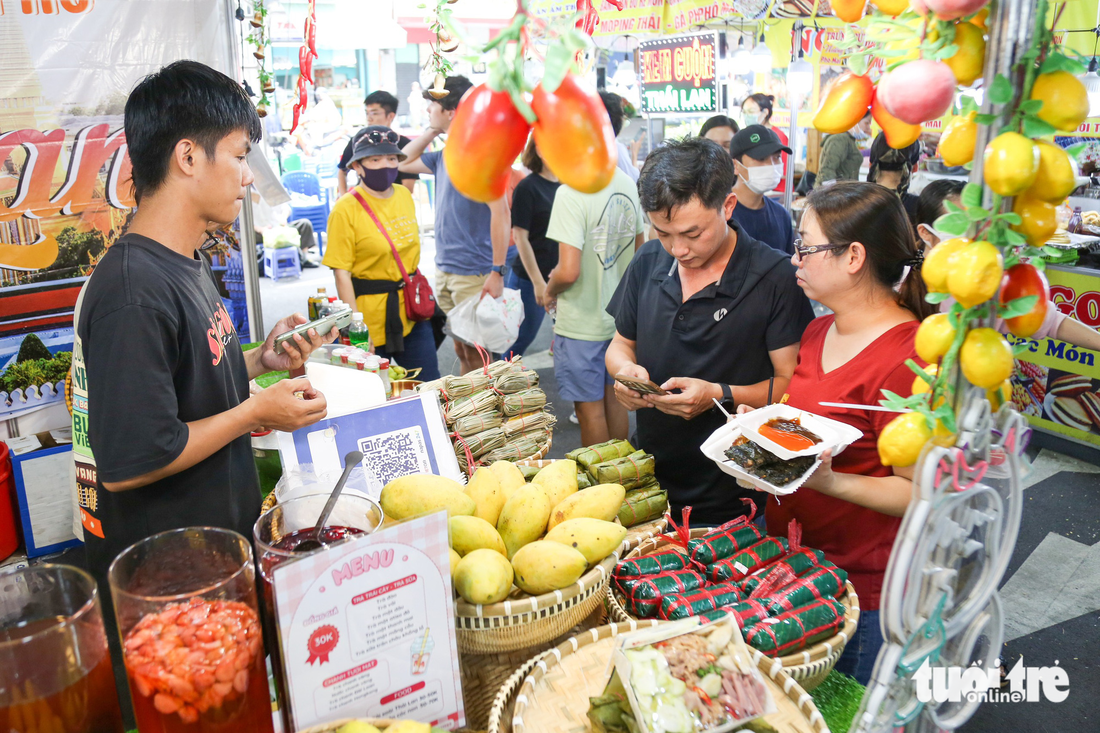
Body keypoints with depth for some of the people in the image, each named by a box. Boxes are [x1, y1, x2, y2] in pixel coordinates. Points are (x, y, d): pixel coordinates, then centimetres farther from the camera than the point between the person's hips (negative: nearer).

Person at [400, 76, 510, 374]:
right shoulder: (445, 155, 13)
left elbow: (500, 213, -19)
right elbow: (403, 162, 27)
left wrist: (497, 271, -23)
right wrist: (432, 131, 13)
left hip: (473, 274, -8)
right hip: (444, 270, 8)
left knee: (475, 354, -1)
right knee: (461, 350, 16)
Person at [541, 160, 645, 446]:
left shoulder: (571, 192, -24)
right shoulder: (627, 184, 0)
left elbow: (568, 271, -27)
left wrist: (549, 291, -6)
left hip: (581, 323, -7)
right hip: (620, 315, 7)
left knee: (590, 408, 8)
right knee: (614, 399, 21)